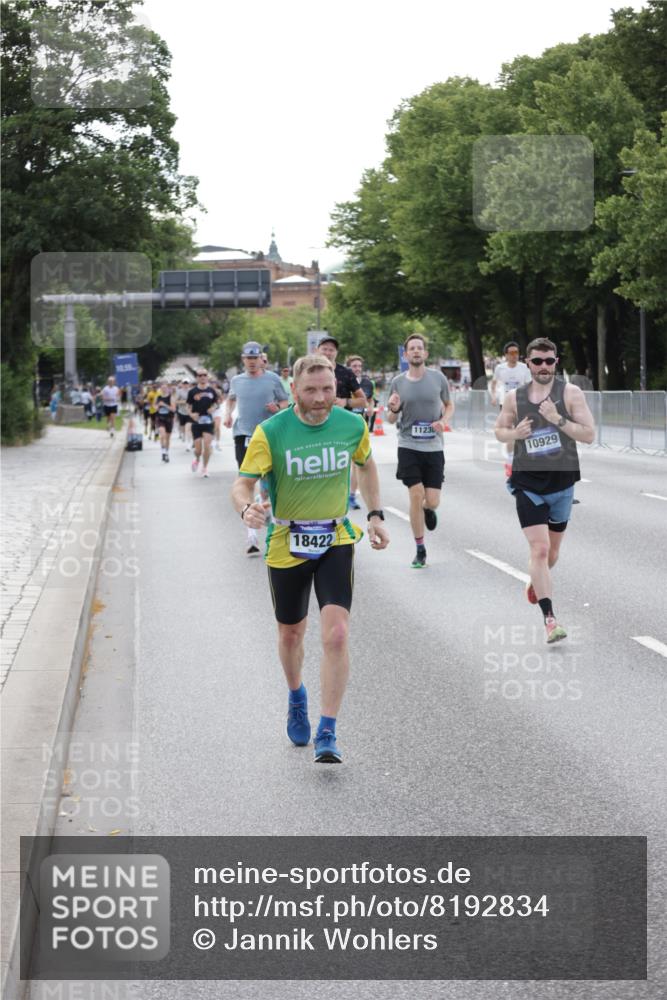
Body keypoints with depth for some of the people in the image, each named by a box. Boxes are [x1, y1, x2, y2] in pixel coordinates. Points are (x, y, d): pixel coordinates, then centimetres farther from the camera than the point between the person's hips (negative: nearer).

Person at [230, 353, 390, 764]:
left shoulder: (352, 426, -5)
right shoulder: (270, 432, -15)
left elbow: (366, 465, 16)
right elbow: (243, 484, -16)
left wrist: (376, 515, 10)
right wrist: (247, 508, -39)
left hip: (336, 541, 0)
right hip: (287, 543, 0)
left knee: (336, 634, -16)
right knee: (291, 633, 16)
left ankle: (327, 735, -9)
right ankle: (297, 697, 49)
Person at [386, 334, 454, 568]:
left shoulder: (438, 378, 1)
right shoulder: (398, 382, 2)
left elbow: (449, 405, 14)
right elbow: (391, 419, 9)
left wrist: (443, 421, -7)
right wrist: (393, 409, -14)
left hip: (433, 447, 1)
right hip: (408, 446, 0)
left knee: (432, 501, -3)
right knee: (416, 494, -10)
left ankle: (428, 510, 38)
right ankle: (420, 550, 4)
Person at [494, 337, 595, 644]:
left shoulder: (570, 393, -4)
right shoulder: (514, 397, 3)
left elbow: (589, 435, -8)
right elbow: (499, 430, 17)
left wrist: (558, 419, -20)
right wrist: (515, 433, -6)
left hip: (562, 481, 1)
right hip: (527, 483, -1)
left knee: (552, 551, 17)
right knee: (539, 549, -14)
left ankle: (536, 583, 50)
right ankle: (549, 619, -17)